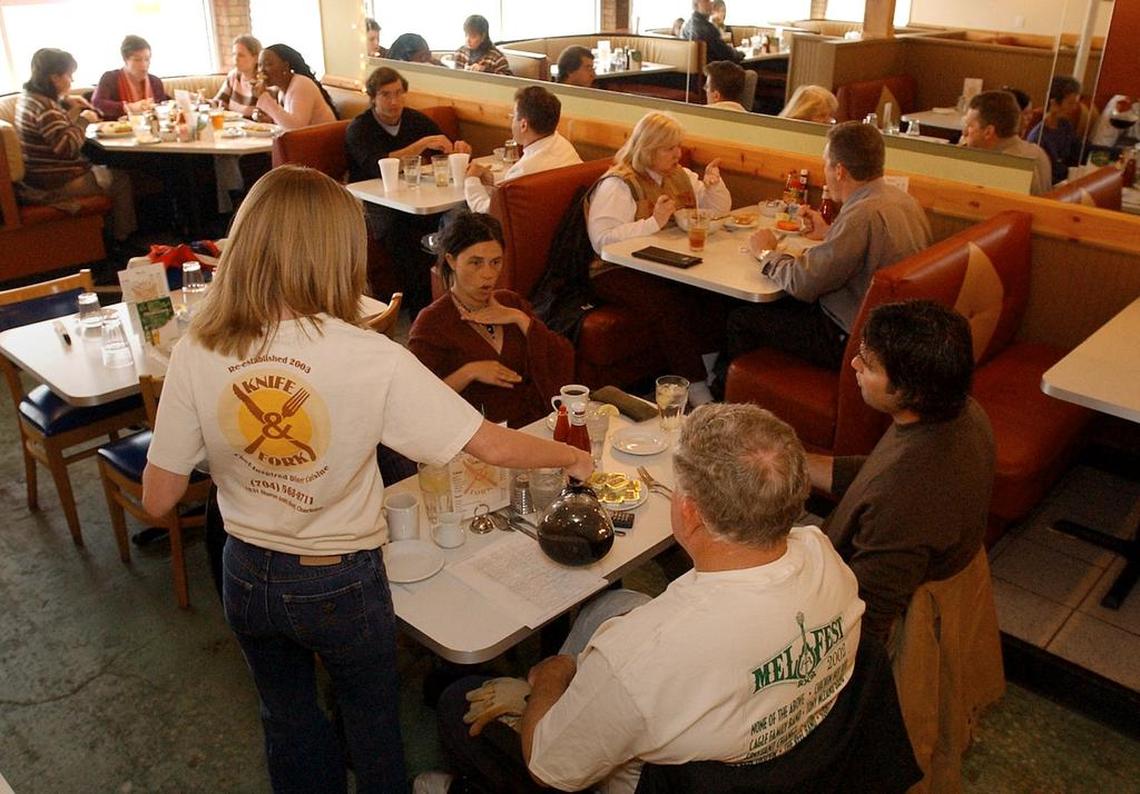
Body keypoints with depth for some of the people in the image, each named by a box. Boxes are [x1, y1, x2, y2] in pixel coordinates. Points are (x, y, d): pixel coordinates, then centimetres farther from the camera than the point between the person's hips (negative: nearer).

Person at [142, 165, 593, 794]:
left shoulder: (195, 355, -18)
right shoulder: (371, 358, -27)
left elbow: (158, 498, -10)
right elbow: (491, 446, -21)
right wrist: (572, 457, -2)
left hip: (248, 578, 3)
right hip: (341, 584, -3)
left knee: (288, 722, 29)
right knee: (372, 726, 25)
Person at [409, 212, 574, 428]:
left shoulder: (510, 303, 16)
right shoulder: (431, 323, -1)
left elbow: (563, 361, 7)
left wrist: (521, 319, -2)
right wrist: (469, 373, -15)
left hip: (535, 425, 4)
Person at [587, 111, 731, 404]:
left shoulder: (680, 176, 19)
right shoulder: (619, 184, -5)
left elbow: (718, 211, 27)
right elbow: (602, 239, -18)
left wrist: (714, 186, 5)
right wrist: (653, 223, -22)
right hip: (621, 271, -6)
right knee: (668, 303, -34)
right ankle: (696, 389, -27)